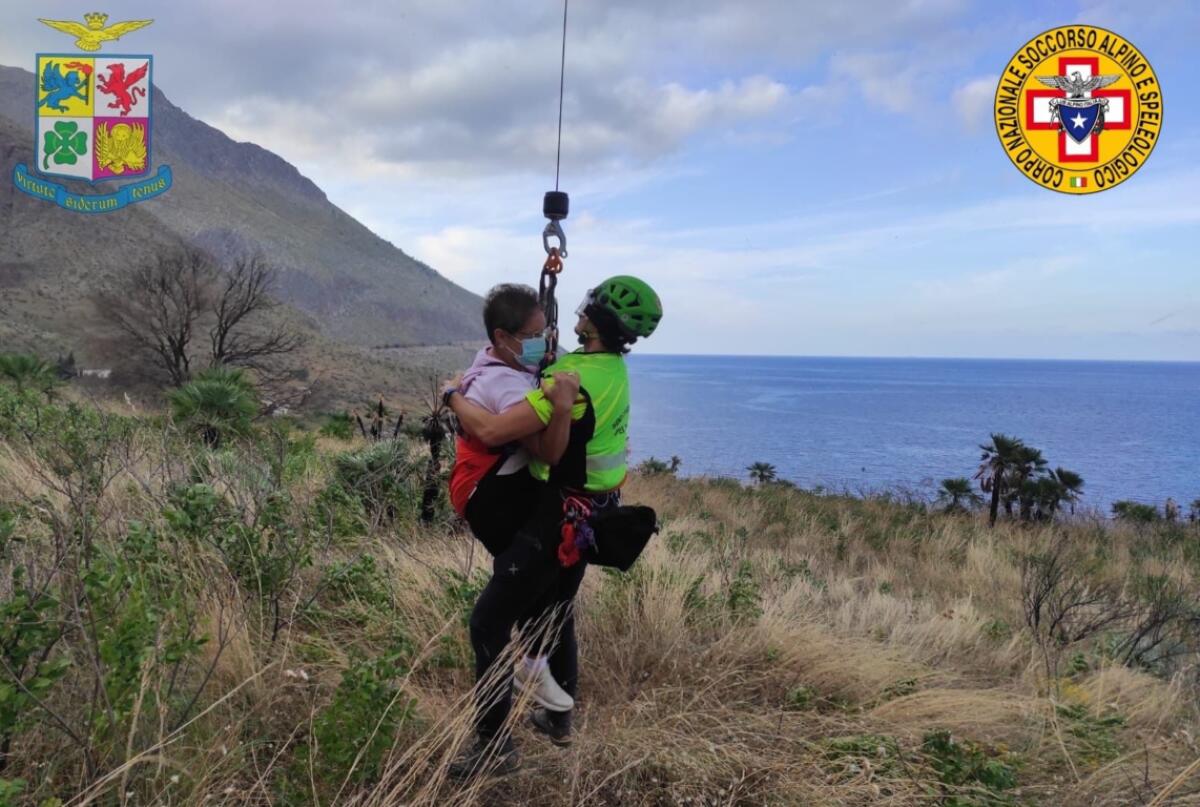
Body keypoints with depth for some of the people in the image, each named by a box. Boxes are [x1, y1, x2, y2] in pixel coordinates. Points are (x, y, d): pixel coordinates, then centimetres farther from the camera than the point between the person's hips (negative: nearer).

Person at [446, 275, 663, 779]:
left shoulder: (574, 380, -28)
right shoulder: (614, 369, 2)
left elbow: (492, 431, -30)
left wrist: (455, 397, -13)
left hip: (559, 517, -9)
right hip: (590, 513, 9)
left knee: (490, 623, -1)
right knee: (555, 611, 24)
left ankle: (494, 745, 7)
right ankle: (558, 718, 39)